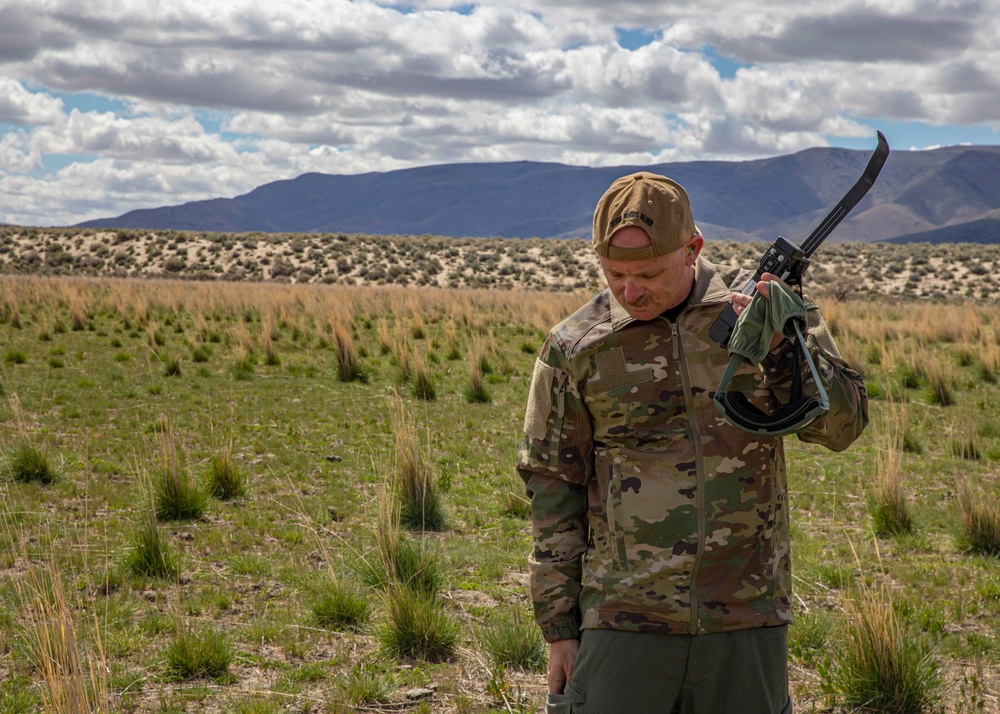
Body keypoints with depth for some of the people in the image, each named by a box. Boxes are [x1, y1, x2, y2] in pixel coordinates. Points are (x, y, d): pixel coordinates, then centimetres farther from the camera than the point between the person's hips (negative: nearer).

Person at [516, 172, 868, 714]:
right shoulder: (574, 349, 0)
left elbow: (842, 425, 1)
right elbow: (553, 492, 5)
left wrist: (781, 344, -15)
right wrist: (559, 628, 3)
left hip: (748, 622, 1)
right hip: (625, 623, -1)